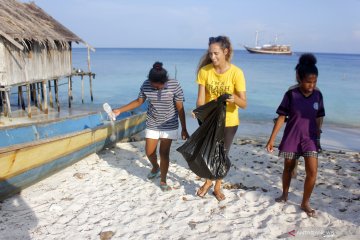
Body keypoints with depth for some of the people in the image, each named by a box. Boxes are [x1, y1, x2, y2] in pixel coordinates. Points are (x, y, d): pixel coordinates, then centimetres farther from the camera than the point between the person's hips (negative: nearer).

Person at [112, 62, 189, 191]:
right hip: (152, 125, 3)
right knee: (149, 152, 8)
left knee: (164, 153, -2)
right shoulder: (146, 85, -12)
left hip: (169, 126, -3)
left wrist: (184, 129, -8)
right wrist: (120, 110, -3)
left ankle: (163, 180, 17)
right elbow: (138, 101, 4)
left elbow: (180, 108, -12)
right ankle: (155, 168, 41)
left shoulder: (174, 85, -20)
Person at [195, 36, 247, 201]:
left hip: (229, 122, -1)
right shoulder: (204, 71, -14)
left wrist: (234, 98, -42)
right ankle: (208, 181, 37)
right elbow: (200, 99, -14)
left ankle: (217, 186, 34)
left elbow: (244, 104, -21)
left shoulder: (236, 73, -19)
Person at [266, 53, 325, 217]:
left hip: (309, 138, 2)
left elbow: (319, 117, 6)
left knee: (312, 172, -6)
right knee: (288, 168, 15)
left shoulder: (317, 95, -4)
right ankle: (284, 195, 38)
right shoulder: (291, 94, -12)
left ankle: (305, 202, 13)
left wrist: (318, 135, 10)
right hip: (291, 138, -1)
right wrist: (271, 139, -9)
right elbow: (281, 117, -8)